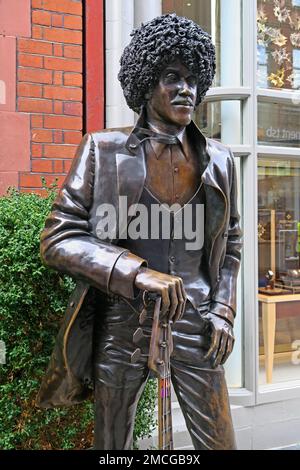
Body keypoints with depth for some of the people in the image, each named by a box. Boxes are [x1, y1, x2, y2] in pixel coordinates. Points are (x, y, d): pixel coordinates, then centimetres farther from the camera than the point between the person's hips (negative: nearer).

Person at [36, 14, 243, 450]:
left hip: (194, 325, 2)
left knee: (219, 442, 13)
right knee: (112, 443, 16)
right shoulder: (104, 150, -5)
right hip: (121, 326, -2)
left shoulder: (219, 160, 4)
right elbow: (57, 238, -9)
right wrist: (137, 271, -21)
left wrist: (223, 311, 3)